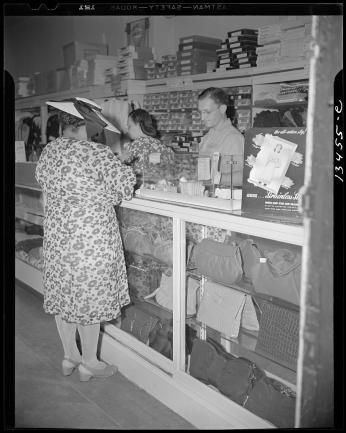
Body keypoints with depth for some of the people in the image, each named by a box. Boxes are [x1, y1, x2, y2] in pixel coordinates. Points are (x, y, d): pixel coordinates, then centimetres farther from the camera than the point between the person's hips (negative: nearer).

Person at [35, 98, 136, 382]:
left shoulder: (48, 152, 6)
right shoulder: (95, 152, -16)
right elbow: (126, 181, -18)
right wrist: (111, 196, 4)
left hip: (56, 236, 7)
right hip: (90, 239, -7)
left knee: (63, 295, 17)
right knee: (89, 298, 6)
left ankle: (70, 356, 33)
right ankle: (89, 363, 21)